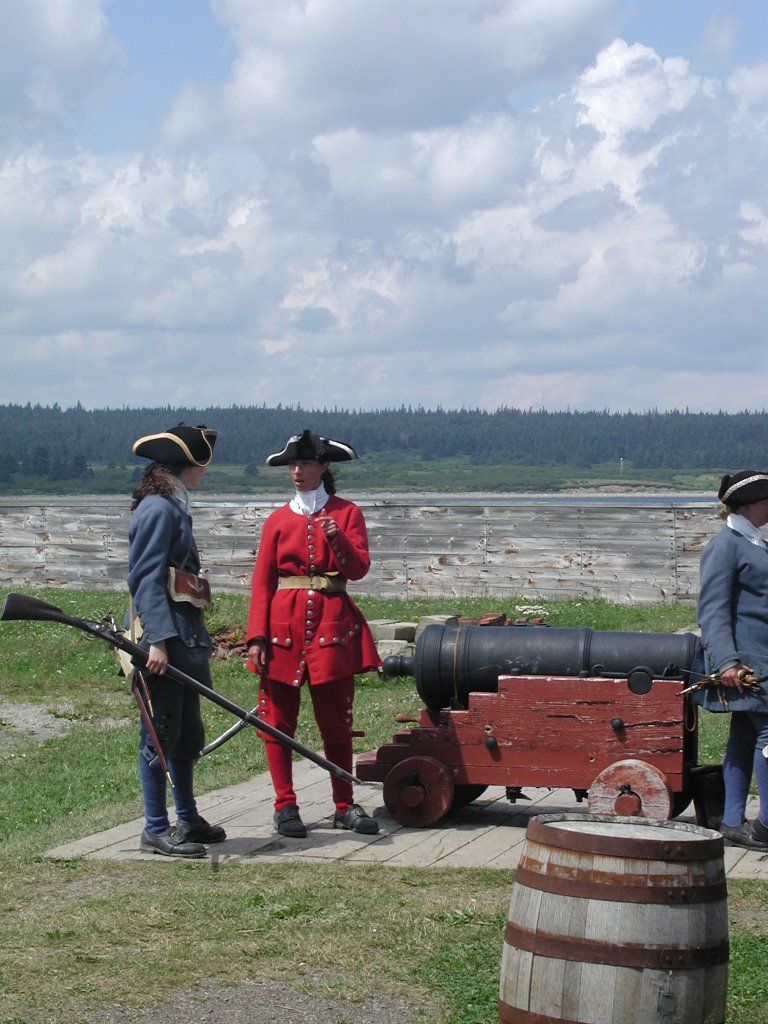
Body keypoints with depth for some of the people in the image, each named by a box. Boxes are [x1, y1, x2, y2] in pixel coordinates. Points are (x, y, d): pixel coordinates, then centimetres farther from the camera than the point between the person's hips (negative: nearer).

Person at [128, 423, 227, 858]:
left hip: (184, 636, 10)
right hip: (164, 635, -10)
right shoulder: (159, 508, -13)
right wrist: (158, 640, -25)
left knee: (187, 733, 17)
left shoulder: (174, 507, 17)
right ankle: (157, 830, 3)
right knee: (161, 735, -3)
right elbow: (147, 579, -19)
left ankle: (187, 819, 27)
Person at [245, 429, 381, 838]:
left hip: (332, 622, -1)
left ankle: (345, 806, 9)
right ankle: (285, 806, 9)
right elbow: (262, 581, 4)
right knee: (279, 720, 1)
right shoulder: (278, 520, 8)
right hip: (284, 624, 1)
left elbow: (359, 569, -2)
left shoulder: (346, 513, 7)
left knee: (336, 720, 2)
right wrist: (257, 637, -5)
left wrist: (337, 539, -21)